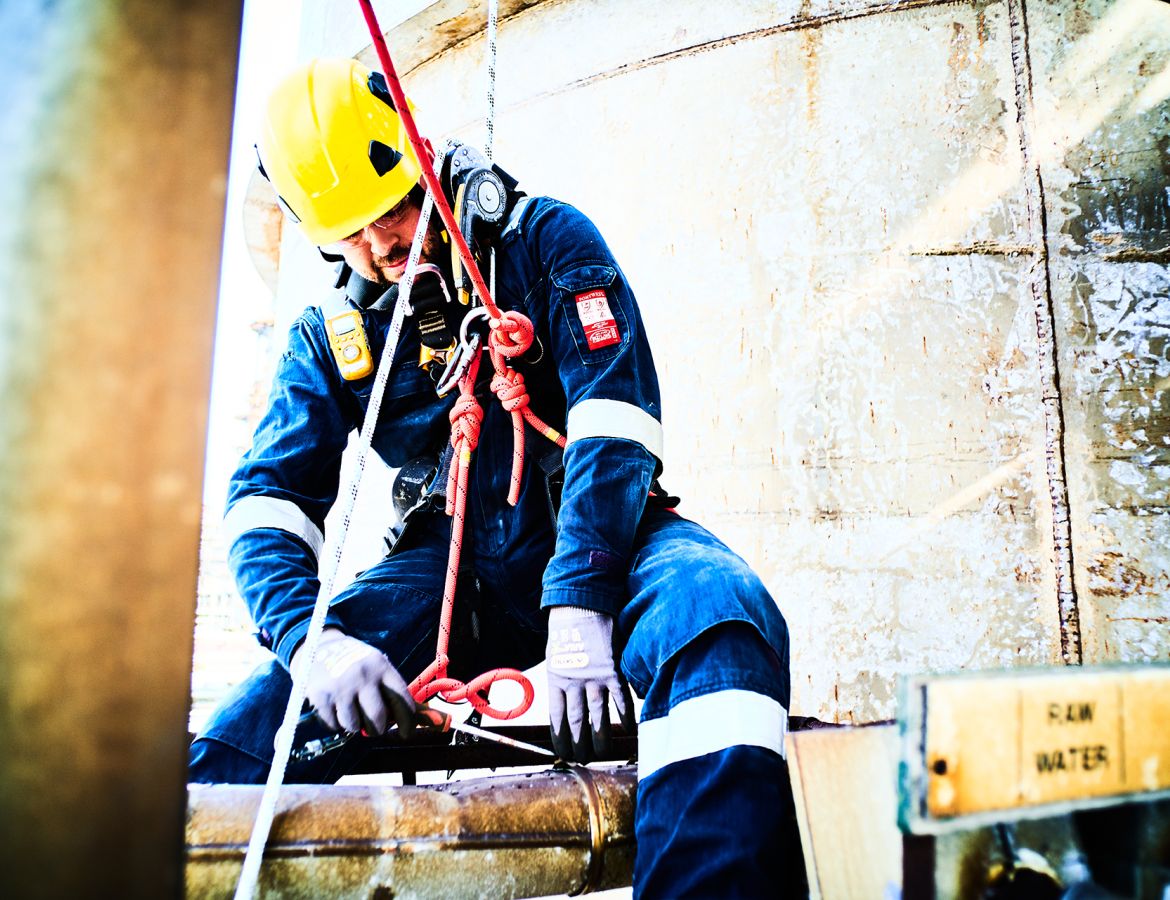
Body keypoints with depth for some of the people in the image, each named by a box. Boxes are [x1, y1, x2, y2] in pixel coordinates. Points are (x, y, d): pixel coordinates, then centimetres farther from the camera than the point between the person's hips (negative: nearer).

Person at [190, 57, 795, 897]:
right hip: (451, 567, 3)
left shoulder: (545, 239, -2)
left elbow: (612, 421, -14)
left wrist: (580, 612, -26)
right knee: (239, 738, -17)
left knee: (718, 612, -35)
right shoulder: (328, 336, 9)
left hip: (594, 539, -2)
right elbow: (267, 501, 1)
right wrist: (310, 639, -21)